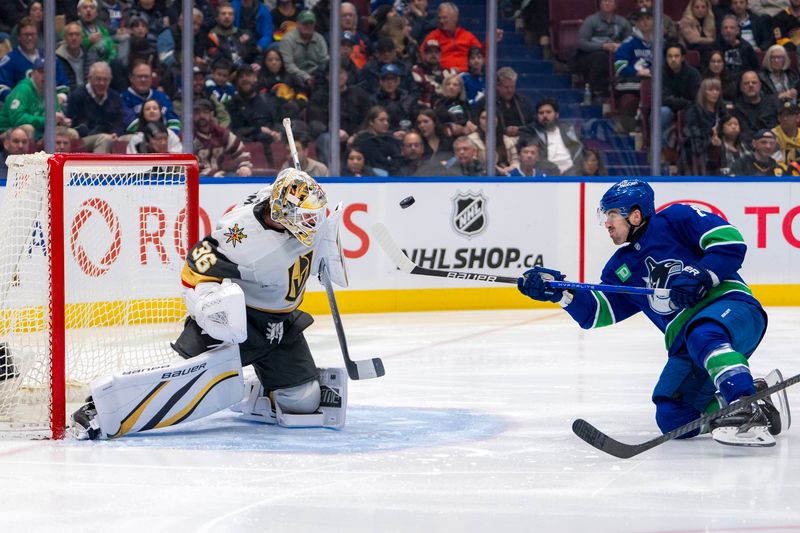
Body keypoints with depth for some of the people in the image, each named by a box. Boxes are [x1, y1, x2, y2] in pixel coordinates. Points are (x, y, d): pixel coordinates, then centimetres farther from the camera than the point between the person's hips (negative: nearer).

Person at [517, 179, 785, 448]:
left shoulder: (676, 219, 1)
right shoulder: (620, 267, 21)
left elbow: (730, 240, -8)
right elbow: (597, 312, 12)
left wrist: (702, 276, -19)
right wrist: (558, 291, -1)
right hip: (685, 342, 7)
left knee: (703, 336, -42)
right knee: (672, 419, -10)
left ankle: (752, 415, -48)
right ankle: (752, 394, 4)